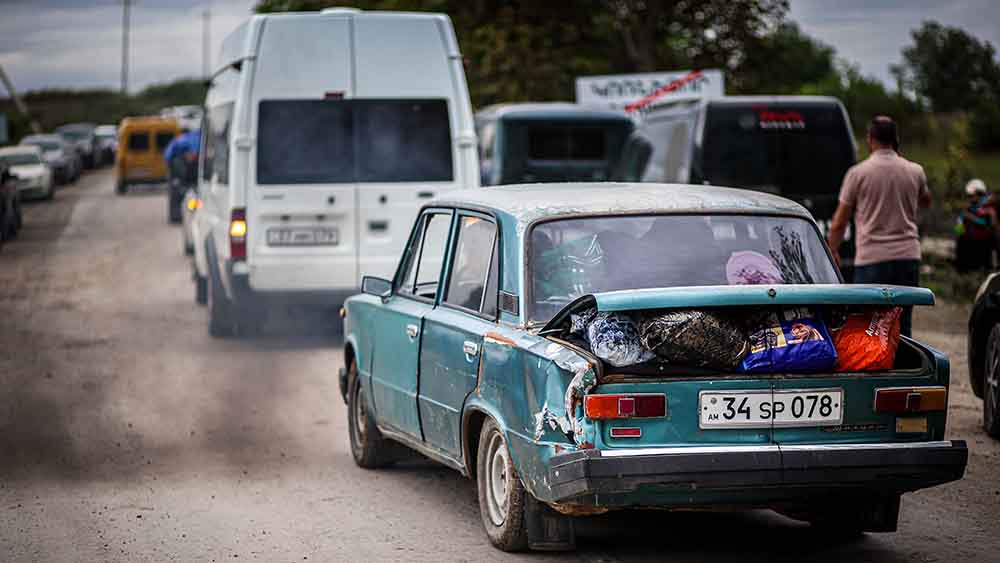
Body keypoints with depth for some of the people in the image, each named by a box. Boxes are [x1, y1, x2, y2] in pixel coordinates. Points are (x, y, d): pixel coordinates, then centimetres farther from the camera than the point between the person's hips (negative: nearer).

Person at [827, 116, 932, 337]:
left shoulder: (858, 173, -5)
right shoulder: (915, 171, 5)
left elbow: (839, 222, -2)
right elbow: (926, 201, 27)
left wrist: (833, 251, 15)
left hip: (871, 258, -3)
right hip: (908, 257, 3)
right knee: (902, 325, 9)